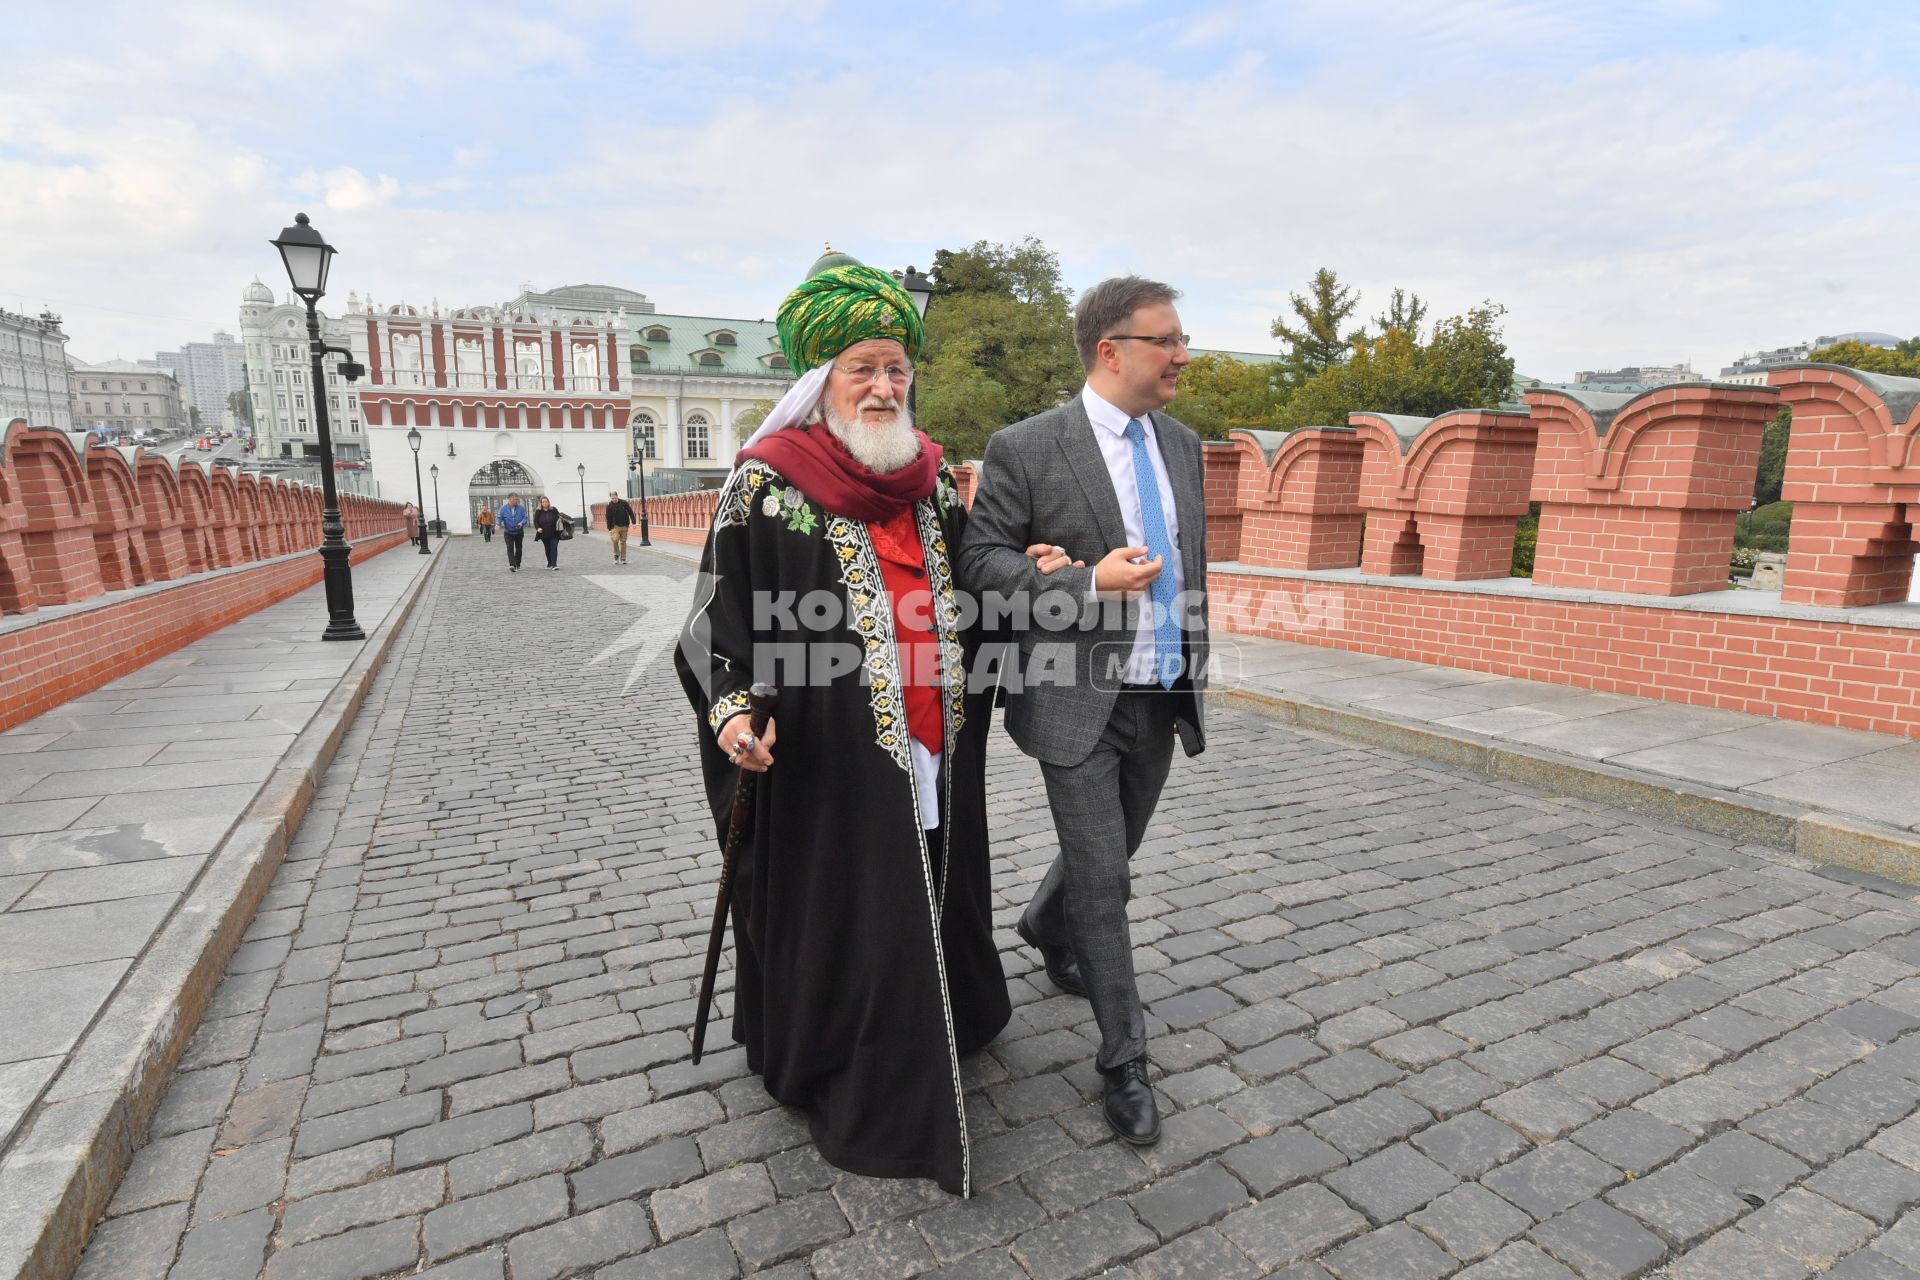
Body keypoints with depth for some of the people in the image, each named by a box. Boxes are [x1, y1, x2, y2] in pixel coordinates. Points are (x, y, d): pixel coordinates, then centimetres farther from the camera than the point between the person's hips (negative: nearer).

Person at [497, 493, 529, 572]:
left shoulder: (521, 508, -4)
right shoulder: (503, 508, -6)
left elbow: (525, 517, -5)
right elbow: (499, 517, -6)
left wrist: (521, 523, -25)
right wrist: (498, 523, -27)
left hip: (519, 532, 2)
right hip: (508, 533, -2)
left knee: (518, 549, 10)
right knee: (510, 548, -14)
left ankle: (517, 565, 24)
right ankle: (512, 565, -24)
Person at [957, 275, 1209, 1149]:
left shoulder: (1182, 445, 10)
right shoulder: (1026, 448, -11)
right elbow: (980, 559, -11)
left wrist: (1195, 661, 15)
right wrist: (1088, 583, -23)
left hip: (1162, 699, 7)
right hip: (1079, 701, -6)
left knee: (1107, 855, 21)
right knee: (1102, 878, -1)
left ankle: (1047, 931, 52)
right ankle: (1123, 1061, 17)